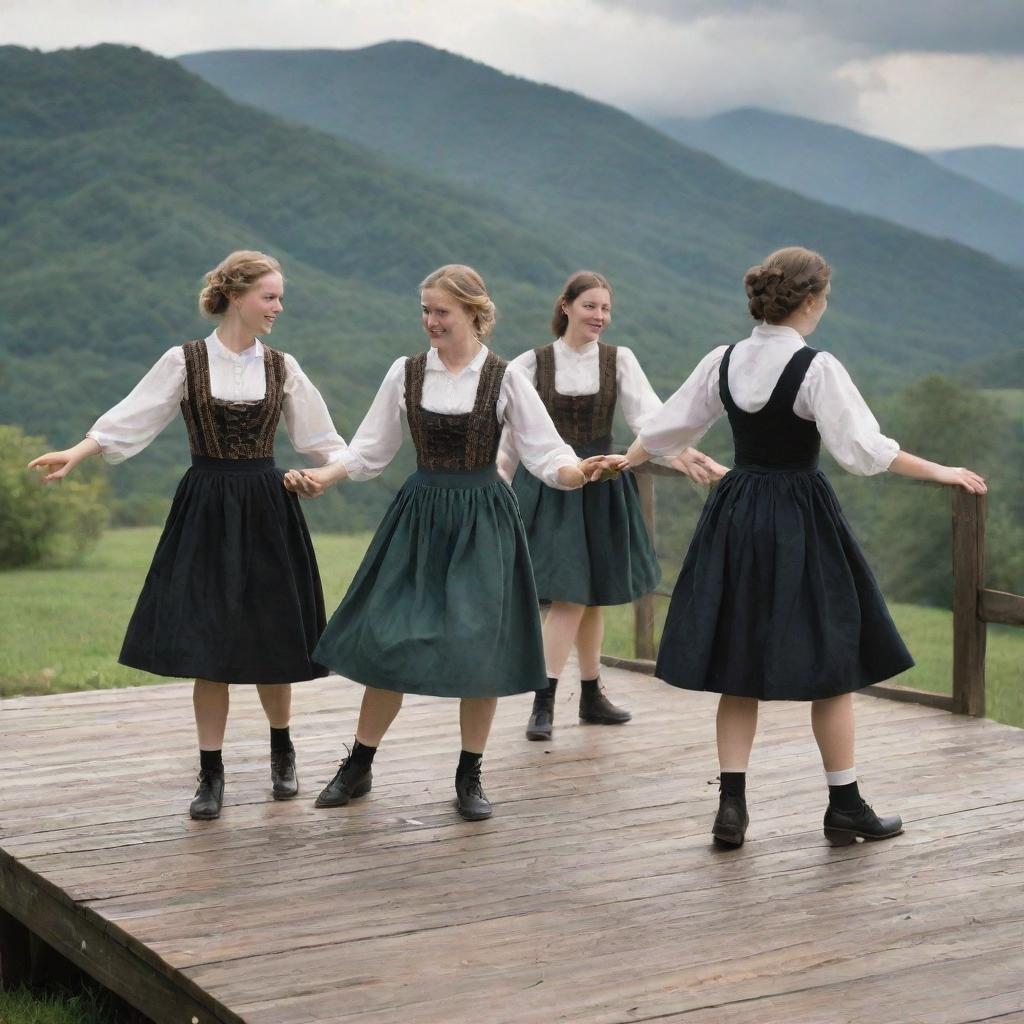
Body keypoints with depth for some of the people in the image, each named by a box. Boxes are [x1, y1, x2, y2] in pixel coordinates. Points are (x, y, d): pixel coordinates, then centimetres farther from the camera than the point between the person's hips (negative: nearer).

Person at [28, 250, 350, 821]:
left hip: (267, 513, 2)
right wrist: (78, 452, -17)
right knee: (208, 644, -3)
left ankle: (282, 750, 28)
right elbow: (130, 421, -5)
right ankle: (212, 775, 7)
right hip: (207, 511, -2)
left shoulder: (281, 368, 6)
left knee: (272, 642, 4)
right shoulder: (186, 362, -1)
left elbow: (323, 441, 10)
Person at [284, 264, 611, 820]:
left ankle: (470, 776, 17)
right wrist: (322, 476, -8)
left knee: (480, 644, 0)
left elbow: (546, 454, -5)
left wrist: (579, 471, -26)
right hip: (419, 515, 2)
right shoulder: (406, 373, 2)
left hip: (482, 520, -2)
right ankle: (357, 767, 17)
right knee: (388, 639, 1)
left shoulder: (504, 379, -3)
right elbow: (370, 450, 8)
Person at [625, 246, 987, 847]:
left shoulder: (723, 362, 2)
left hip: (735, 516, 6)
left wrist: (623, 461, 30)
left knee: (740, 666, 11)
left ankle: (732, 806, 8)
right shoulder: (817, 368, -15)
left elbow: (665, 429, 12)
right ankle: (846, 808, 14)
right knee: (831, 664, 6)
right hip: (800, 518, -5)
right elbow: (866, 450, -18)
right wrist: (941, 472, -9)